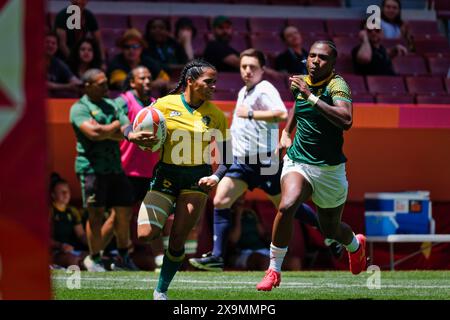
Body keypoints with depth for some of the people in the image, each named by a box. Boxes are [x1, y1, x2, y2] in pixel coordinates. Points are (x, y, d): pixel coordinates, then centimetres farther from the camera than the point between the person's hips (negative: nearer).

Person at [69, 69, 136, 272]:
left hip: (115, 166, 6)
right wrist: (115, 126, -5)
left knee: (124, 212, 6)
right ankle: (94, 258, 8)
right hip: (91, 167, -6)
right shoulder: (79, 108, -5)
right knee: (96, 215, -5)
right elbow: (93, 133, -20)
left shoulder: (112, 105, 16)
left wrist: (104, 131, -13)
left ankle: (123, 257, 19)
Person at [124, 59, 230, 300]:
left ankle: (161, 291, 16)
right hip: (166, 175, 0)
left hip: (196, 179, 0)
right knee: (145, 235, -15)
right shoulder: (165, 104, -3)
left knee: (177, 243, -4)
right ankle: (168, 220, 20)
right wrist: (134, 136, -20)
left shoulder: (215, 115, 0)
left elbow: (226, 156, 5)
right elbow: (131, 130, 3)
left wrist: (216, 177, -14)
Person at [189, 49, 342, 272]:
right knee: (220, 201, -7)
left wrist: (250, 113, -28)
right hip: (241, 161, 8)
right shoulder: (243, 92, 14)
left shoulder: (265, 90, -15)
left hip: (264, 162, -8)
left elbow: (281, 114, -35)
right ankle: (217, 256, -7)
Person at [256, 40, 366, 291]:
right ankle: (274, 270, -16)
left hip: (330, 169, -3)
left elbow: (346, 121, -36)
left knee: (331, 229, 16)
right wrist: (286, 132, 17)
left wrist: (311, 96, -35)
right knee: (287, 207, -27)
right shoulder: (301, 82, 1)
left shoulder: (337, 85, -17)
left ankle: (355, 244, 53)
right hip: (297, 162, 3)